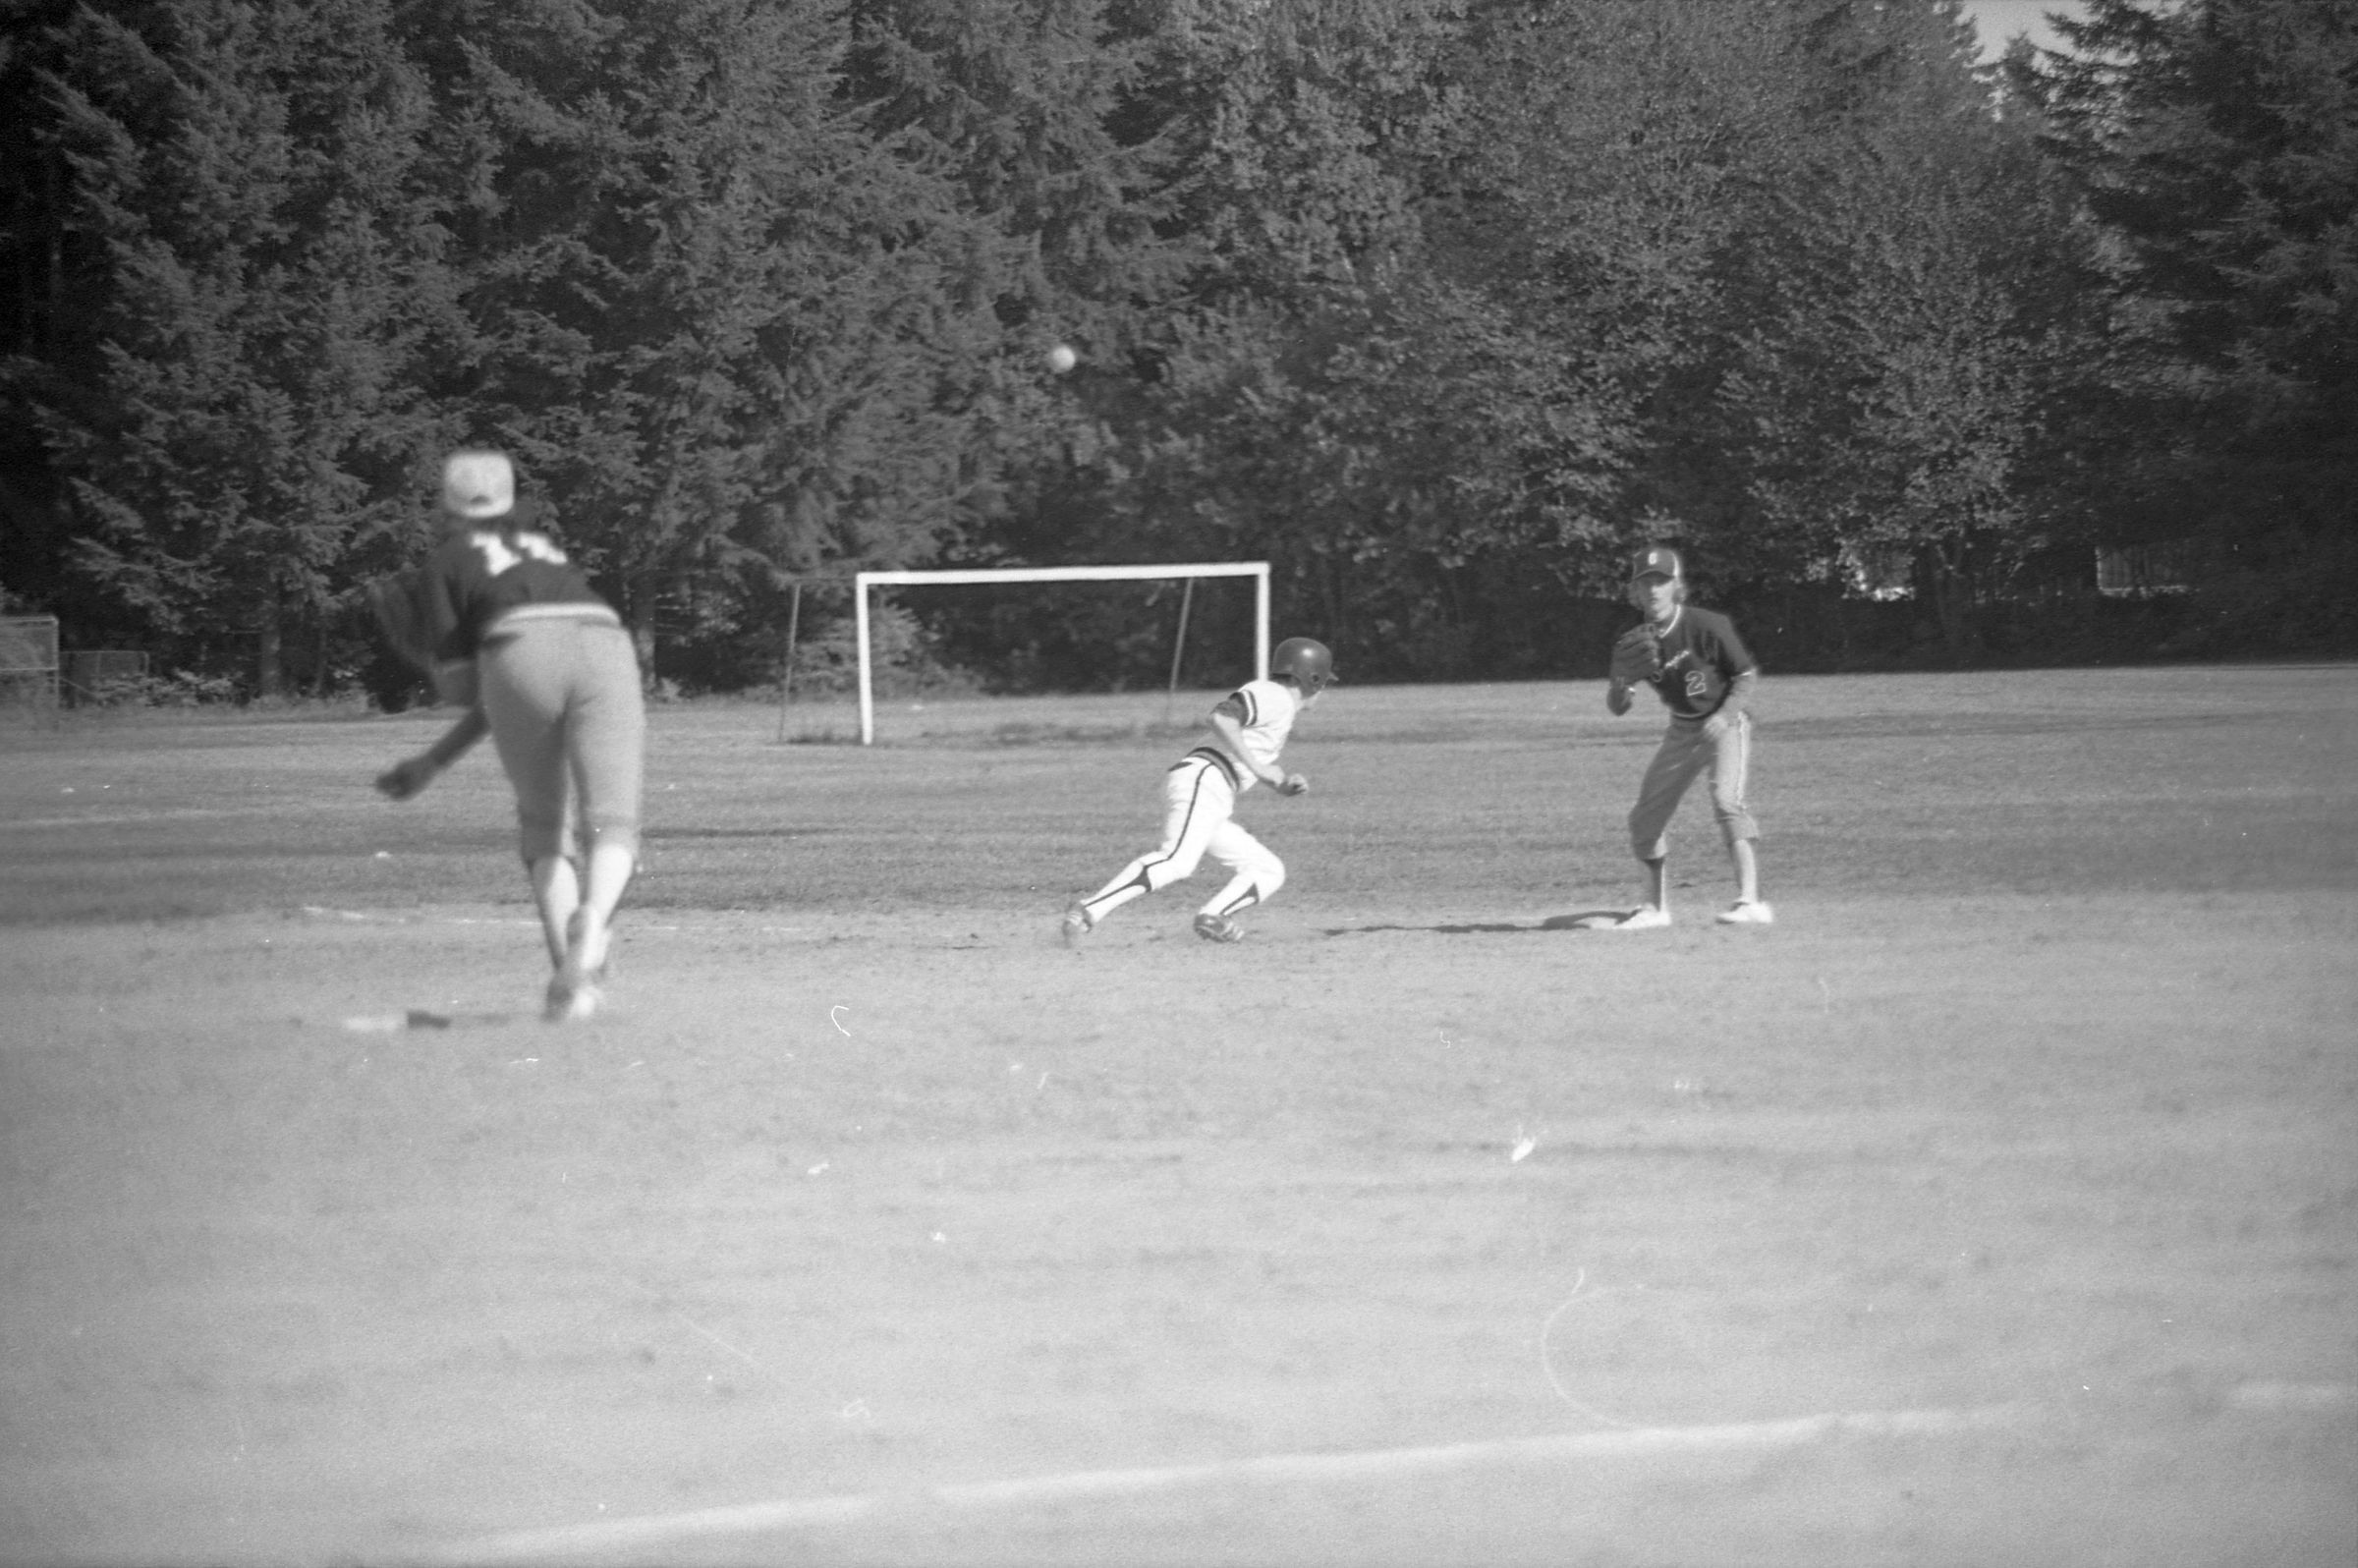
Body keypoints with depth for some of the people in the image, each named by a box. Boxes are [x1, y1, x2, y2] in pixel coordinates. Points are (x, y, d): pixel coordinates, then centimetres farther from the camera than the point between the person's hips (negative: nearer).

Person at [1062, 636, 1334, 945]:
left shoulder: (1282, 707, 29)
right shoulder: (1274, 696, -2)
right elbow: (1222, 716, -20)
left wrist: (1286, 784, 17)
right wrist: (1257, 767, -17)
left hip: (1216, 807, 10)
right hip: (1201, 783, -10)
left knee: (1269, 872, 8)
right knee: (1177, 862, -30)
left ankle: (1212, 917, -15)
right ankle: (1089, 911, -40)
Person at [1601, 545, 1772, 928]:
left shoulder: (1707, 627, -22)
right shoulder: (1636, 643, -9)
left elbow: (1748, 674, -13)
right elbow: (1616, 707, -6)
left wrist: (1725, 715, -27)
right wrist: (1621, 682, -28)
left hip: (1725, 725, -6)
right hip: (1681, 731, 6)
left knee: (1726, 799, -28)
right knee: (1644, 818, 6)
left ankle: (1750, 900, -33)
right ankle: (1656, 907, 25)